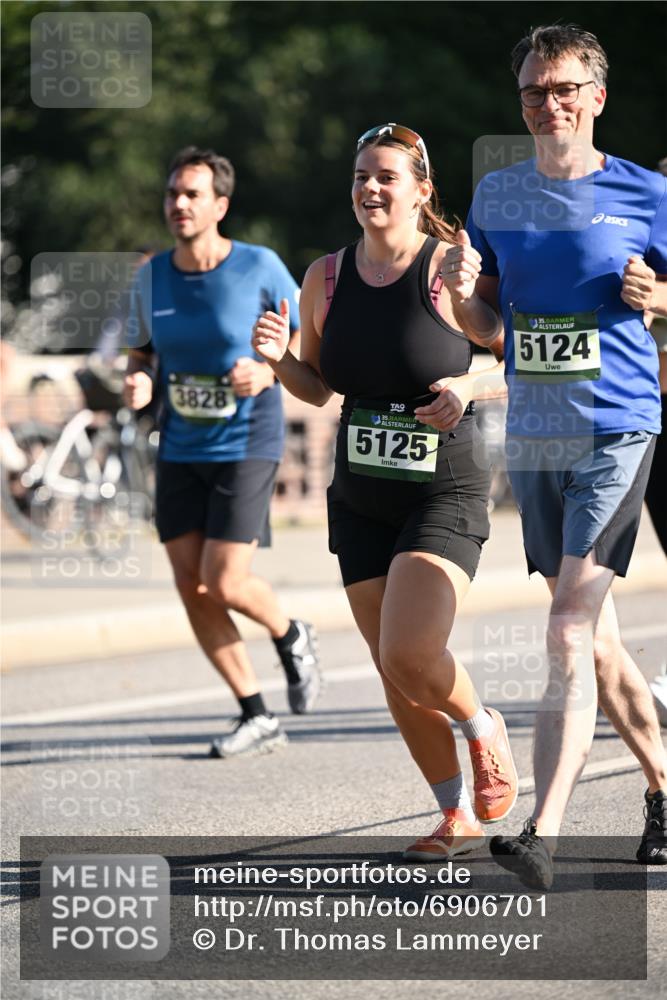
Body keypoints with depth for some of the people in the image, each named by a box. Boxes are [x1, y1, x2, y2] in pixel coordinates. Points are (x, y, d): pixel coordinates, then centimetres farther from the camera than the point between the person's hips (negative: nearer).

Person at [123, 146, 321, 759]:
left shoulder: (260, 268, -10)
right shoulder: (152, 277, 2)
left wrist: (268, 372, -20)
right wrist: (137, 381, -7)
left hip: (246, 447, -5)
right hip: (180, 451, 5)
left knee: (223, 584, -13)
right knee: (192, 588, 0)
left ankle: (290, 637, 22)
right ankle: (257, 718, 11)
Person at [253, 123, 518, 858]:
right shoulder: (326, 278, 3)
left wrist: (467, 390, -23)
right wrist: (277, 359, -6)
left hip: (444, 494, -5)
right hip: (360, 498, 5)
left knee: (409, 656, -20)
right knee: (396, 676, 7)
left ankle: (483, 728, 13)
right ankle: (458, 819, 23)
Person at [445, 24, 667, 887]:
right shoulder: (497, 194, 9)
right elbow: (483, 323, 15)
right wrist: (461, 290, -7)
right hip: (531, 434, 5)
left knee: (571, 630, -16)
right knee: (593, 637, 13)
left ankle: (542, 836, -20)